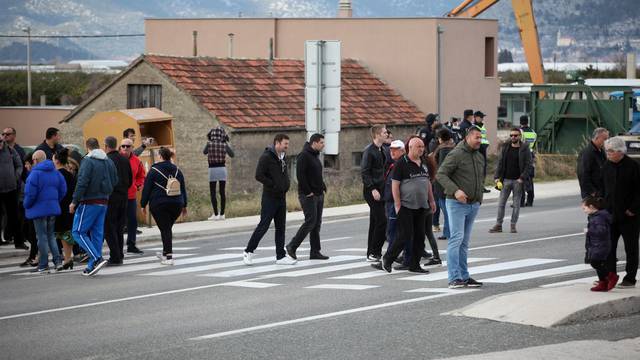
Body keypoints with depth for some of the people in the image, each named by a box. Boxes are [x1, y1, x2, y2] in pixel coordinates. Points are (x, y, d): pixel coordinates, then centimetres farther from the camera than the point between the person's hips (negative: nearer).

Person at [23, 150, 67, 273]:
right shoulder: (55, 172, 6)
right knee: (51, 235, 17)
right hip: (53, 208, 6)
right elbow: (63, 189, 7)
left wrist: (26, 205, -1)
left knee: (42, 237, 0)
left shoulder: (35, 173, -15)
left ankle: (44, 265, 2)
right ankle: (57, 260, 8)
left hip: (39, 209, -6)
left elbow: (30, 193, -17)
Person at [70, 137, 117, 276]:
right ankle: (92, 266, 9)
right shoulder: (109, 161, 10)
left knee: (78, 232, -2)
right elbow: (115, 181, 14)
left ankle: (97, 259, -15)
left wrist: (74, 201, -14)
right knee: (97, 233, 10)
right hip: (103, 202, 7)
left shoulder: (88, 161, -12)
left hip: (89, 202, -7)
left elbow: (82, 182, -18)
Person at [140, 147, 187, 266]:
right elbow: (183, 189, 14)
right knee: (168, 228, 20)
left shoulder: (154, 171, -5)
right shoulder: (177, 171, 9)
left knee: (165, 229, -5)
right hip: (176, 205, 5)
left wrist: (143, 205, 5)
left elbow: (146, 189, -3)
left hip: (159, 205, -5)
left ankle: (169, 257, -13)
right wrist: (184, 205, 22)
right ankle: (165, 252, 32)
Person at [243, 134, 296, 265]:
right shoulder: (266, 157, -13)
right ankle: (248, 252, 7)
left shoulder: (283, 157, 12)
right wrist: (274, 185, -19)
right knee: (263, 226, -5)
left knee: (281, 227, 7)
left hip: (281, 198, 8)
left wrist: (286, 184, 8)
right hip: (269, 198, -8)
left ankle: (281, 256, 11)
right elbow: (259, 175, -19)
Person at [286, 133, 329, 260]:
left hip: (319, 195, 9)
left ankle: (315, 252, 10)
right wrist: (308, 191, -19)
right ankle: (292, 246, -3)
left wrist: (323, 188, 12)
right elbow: (300, 175, -20)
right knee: (310, 221, -12)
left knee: (317, 223, 8)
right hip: (308, 196, -9)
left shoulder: (315, 156, 18)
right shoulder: (304, 155, -13)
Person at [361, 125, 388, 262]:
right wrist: (373, 189, -21)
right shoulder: (369, 151, -13)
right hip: (372, 191, -9)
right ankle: (374, 253, -7)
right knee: (381, 221, -12)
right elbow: (364, 172, -17)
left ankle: (372, 253, 15)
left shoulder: (381, 150, 14)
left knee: (375, 222, 10)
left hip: (379, 190, 9)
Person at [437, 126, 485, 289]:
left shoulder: (480, 157, 15)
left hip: (473, 205, 8)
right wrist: (455, 191, -27)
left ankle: (464, 276, 15)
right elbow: (441, 174, -16)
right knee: (456, 238, -13)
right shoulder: (456, 154, -11)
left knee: (464, 242, 12)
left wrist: (479, 199, 19)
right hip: (457, 203, -8)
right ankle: (454, 278, -16)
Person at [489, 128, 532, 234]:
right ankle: (498, 225, 5)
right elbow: (500, 163, 8)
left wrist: (522, 178, -13)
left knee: (516, 204, 4)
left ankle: (513, 225, 10)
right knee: (501, 203, 1)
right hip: (506, 180, 3)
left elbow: (528, 165, -5)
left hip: (518, 181, -3)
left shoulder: (525, 149, -2)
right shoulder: (505, 148, 7)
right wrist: (496, 177, -1)